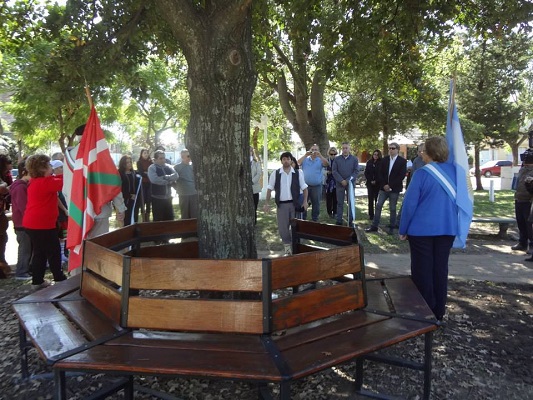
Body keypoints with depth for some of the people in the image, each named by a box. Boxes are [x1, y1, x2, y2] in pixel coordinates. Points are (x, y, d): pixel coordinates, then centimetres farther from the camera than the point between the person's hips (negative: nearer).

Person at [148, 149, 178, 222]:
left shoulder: (168, 167, 9)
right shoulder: (152, 168, -6)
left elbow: (176, 176, -5)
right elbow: (154, 179, -22)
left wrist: (166, 177, -18)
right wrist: (169, 181, -12)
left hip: (168, 197, 5)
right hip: (157, 198, -5)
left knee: (170, 218, 11)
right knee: (158, 220, 0)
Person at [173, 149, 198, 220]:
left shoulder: (193, 166, 7)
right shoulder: (177, 167, -2)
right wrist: (178, 189, -2)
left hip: (194, 194, 3)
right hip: (183, 195, -2)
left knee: (195, 214, 5)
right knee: (185, 216, 6)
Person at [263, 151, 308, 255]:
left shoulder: (297, 174, 2)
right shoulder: (275, 174, 1)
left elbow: (304, 188, 7)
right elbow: (269, 189, 4)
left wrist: (305, 201, -3)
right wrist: (267, 203, -1)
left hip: (295, 203, 0)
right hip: (281, 204, 0)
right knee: (282, 227, 2)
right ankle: (288, 246, 21)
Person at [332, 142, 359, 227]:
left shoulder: (354, 159, 3)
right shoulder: (337, 159, 5)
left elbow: (356, 171, -2)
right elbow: (334, 171, -1)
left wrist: (348, 180, -12)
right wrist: (341, 180, -13)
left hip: (350, 183, 0)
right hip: (340, 184, 0)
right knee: (340, 203, 4)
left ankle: (350, 221, 10)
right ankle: (339, 221, 9)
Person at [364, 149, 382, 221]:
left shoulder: (381, 163, -2)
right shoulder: (369, 162, 8)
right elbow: (366, 173, 7)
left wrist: (376, 181, -11)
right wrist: (370, 180, -4)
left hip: (378, 184, -2)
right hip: (370, 183, 2)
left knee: (377, 199, 0)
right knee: (370, 199, 1)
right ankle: (371, 215, 6)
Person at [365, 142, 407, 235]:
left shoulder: (402, 161, -4)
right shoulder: (385, 159, 6)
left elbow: (401, 176, -11)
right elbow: (380, 173, 5)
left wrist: (390, 185, -15)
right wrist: (384, 185, -8)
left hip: (394, 189, -3)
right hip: (384, 187, 3)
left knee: (392, 209, 5)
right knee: (378, 206, 2)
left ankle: (391, 227, 15)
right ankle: (374, 226, 7)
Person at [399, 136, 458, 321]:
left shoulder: (422, 173, -15)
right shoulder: (454, 171, 2)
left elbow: (410, 203, -14)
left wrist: (403, 229, -5)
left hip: (422, 229, -5)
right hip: (447, 228, 5)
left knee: (422, 270, 7)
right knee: (440, 269, 14)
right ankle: (438, 312, 23)